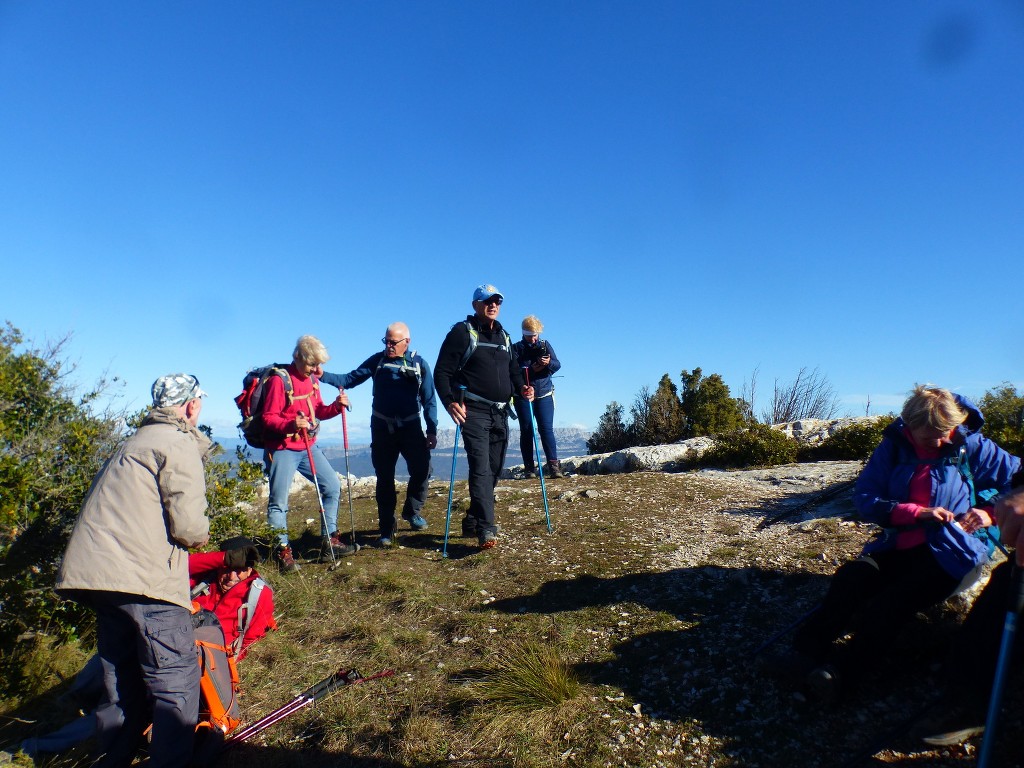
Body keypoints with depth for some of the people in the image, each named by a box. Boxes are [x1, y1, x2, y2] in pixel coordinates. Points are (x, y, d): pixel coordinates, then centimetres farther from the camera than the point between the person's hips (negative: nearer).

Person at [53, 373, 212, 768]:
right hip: (145, 578, -10)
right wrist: (202, 531, 7)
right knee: (176, 682, -2)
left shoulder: (134, 442, 23)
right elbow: (189, 526, -14)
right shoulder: (179, 444, -7)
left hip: (96, 572, 10)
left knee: (122, 677, 20)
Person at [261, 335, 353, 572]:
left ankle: (329, 540, 18)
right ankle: (283, 551, 11)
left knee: (333, 486, 7)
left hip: (309, 447, 7)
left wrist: (336, 406, -5)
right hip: (282, 449, -7)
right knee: (279, 501, -2)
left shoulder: (312, 379, 8)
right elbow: (268, 418, -15)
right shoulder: (279, 379, -14)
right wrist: (290, 424, -33)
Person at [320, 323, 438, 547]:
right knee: (384, 478, 5)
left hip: (410, 427, -1)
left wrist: (432, 430, -5)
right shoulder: (377, 360, 2)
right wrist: (323, 376, -16)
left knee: (422, 469, -10)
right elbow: (349, 379, -1)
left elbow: (429, 400, -1)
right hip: (382, 428, 1)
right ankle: (387, 529, 17)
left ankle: (412, 511, 17)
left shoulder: (419, 364, -2)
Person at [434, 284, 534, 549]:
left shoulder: (504, 336, 18)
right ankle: (486, 529, -17)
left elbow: (513, 370, 26)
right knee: (481, 468, -16)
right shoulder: (462, 332, -3)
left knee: (494, 470, 10)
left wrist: (521, 387, 4)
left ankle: (473, 521, 24)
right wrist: (450, 401, -23)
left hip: (500, 414, 7)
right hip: (474, 412, -7)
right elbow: (442, 372, -8)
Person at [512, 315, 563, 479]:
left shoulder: (545, 344, 8)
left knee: (546, 429, -6)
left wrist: (549, 363, -21)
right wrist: (532, 369, -24)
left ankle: (553, 466, -7)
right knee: (526, 431, 2)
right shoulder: (516, 348, 1)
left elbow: (557, 365, 1)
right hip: (523, 395, -1)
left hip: (544, 394, 1)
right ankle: (529, 468, 7)